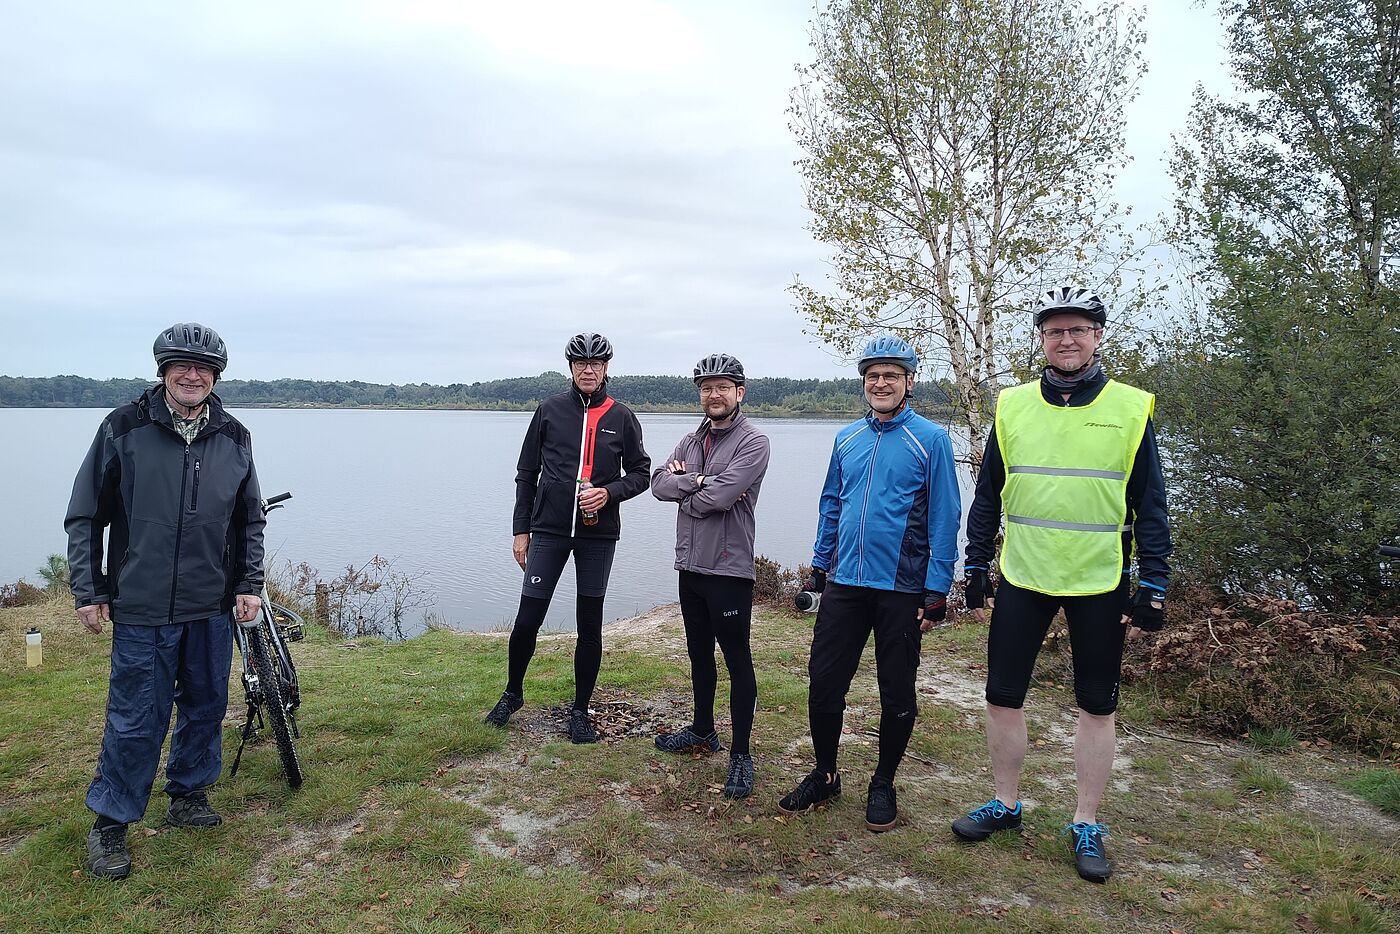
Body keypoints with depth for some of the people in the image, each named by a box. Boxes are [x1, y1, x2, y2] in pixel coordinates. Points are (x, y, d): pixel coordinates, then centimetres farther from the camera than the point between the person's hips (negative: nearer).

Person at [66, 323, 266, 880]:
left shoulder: (234, 439, 4)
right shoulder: (125, 428, -5)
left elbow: (251, 521, 12)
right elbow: (85, 516, 0)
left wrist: (249, 585, 6)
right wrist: (88, 592, -3)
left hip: (213, 608, 3)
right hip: (141, 608, -3)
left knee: (206, 707, 14)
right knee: (136, 720, 3)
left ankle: (188, 795, 34)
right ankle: (110, 823, 21)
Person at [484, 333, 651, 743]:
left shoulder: (621, 418, 3)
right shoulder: (550, 410, 4)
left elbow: (640, 473, 8)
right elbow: (526, 473, 7)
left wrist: (609, 492, -12)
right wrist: (521, 530, 4)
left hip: (598, 534, 0)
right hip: (549, 530, 0)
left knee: (590, 627, 7)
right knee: (527, 621, -1)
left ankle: (580, 710, 22)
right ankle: (512, 693, 25)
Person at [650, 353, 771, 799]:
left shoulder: (753, 442, -10)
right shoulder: (692, 440, 14)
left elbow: (719, 496, -22)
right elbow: (660, 483, 1)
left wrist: (683, 488, -5)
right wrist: (697, 481, -14)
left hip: (729, 569, -7)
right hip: (690, 565, 8)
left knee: (738, 661, 1)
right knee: (699, 653, 20)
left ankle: (741, 754, 9)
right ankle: (703, 731, 36)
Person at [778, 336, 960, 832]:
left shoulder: (930, 439, -6)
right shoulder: (847, 438, 8)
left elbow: (945, 518, -8)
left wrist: (936, 592, -11)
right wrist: (820, 566, 13)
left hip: (901, 590, -4)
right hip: (843, 584, 4)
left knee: (897, 694, 9)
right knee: (824, 683, 6)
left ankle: (883, 784, 28)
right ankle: (824, 776, 26)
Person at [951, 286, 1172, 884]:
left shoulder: (1131, 409, -2)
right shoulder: (1012, 406, 2)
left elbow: (1150, 505, 0)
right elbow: (987, 495, 7)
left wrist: (1153, 587, -4)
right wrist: (976, 569, 6)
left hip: (1100, 583, -1)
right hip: (1022, 577, 2)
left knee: (1097, 706, 9)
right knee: (1003, 696, 7)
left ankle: (1087, 826, 25)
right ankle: (1005, 805, 27)